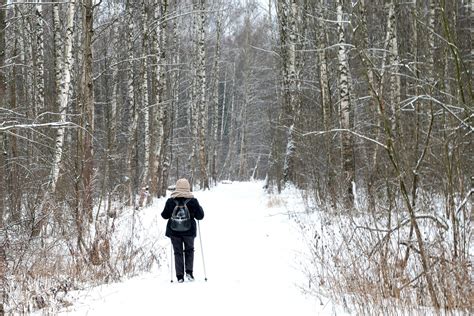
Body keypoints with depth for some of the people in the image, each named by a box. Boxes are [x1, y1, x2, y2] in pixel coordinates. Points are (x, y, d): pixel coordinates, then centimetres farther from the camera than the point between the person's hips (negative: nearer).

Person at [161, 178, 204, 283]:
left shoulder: (170, 201, -7)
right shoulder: (193, 201, -8)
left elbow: (165, 215, 2)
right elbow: (200, 216, -4)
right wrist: (200, 208, 16)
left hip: (174, 232, 0)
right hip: (189, 231, 0)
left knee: (178, 252, 9)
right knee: (189, 250, 19)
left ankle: (180, 276, 5)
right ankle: (189, 272, 4)